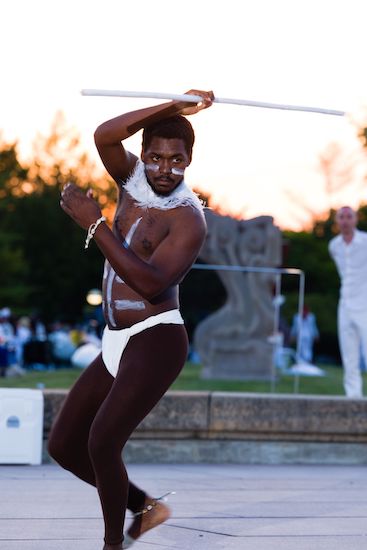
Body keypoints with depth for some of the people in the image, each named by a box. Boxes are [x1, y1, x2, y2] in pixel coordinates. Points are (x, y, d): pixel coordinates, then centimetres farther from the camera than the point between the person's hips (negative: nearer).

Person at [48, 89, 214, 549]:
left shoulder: (188, 219, -13)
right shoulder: (132, 179, 5)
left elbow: (150, 282, -27)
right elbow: (104, 135, -15)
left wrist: (93, 223, -25)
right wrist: (173, 108, -21)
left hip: (156, 342, -8)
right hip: (116, 343, 8)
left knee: (102, 443, -19)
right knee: (63, 446, 8)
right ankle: (144, 506, 27)